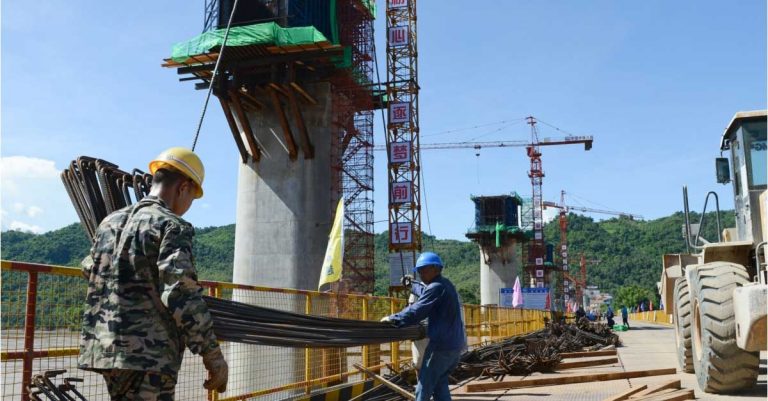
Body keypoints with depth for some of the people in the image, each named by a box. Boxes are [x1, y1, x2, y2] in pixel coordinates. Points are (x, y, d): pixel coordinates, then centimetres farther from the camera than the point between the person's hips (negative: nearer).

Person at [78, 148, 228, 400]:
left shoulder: (109, 223, 13)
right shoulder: (172, 226, -11)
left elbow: (89, 269, 30)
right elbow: (182, 295, -20)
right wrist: (213, 355, -16)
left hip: (104, 350, 9)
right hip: (149, 357, -8)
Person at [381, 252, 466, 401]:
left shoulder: (435, 287, -14)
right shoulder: (447, 285, 17)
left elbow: (416, 311, -18)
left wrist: (393, 319, -10)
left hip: (442, 344, -9)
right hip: (455, 343, 9)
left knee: (424, 387, -4)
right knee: (440, 383, 15)